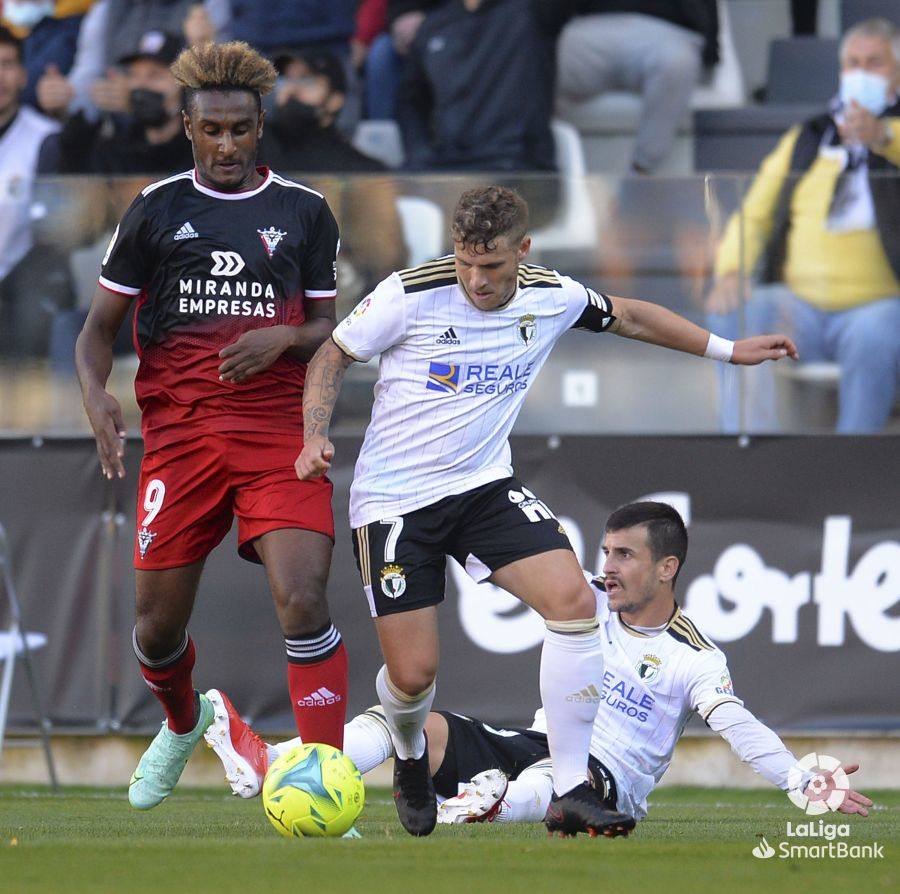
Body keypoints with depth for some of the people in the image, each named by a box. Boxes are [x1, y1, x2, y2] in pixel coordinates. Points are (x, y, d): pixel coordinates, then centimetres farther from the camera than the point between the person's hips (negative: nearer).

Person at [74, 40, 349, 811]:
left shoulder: (304, 212, 7)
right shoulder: (156, 211, 6)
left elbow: (329, 328, 11)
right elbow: (101, 322, 9)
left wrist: (282, 340, -11)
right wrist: (96, 394, -11)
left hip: (280, 430, -1)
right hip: (179, 431, 1)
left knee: (304, 603, -20)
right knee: (158, 628, 6)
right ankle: (183, 724, 43)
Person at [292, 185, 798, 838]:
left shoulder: (552, 298, -4)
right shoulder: (412, 295, -16)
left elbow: (630, 317, 16)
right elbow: (334, 355, -2)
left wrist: (727, 350, 19)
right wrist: (316, 438, -16)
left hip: (485, 488, 4)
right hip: (394, 499, -3)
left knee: (575, 601, -20)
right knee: (413, 675, -9)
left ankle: (571, 794, -13)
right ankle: (411, 761, 31)